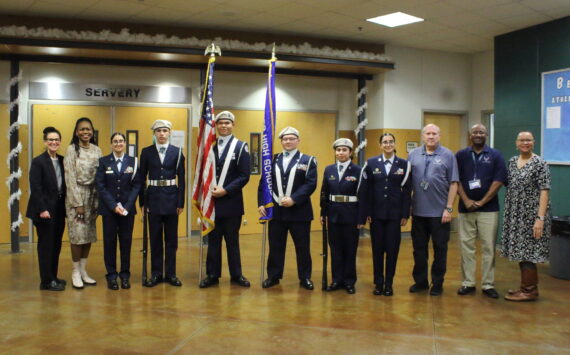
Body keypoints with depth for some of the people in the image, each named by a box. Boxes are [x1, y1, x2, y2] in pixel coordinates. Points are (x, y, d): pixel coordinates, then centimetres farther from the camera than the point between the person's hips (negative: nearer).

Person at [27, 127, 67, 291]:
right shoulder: (38, 161, -9)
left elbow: (64, 185, 8)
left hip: (59, 209, 6)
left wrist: (66, 206, 2)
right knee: (46, 245, 2)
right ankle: (46, 281, 11)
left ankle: (53, 277, 26)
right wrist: (42, 209, -18)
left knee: (56, 245, 13)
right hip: (45, 210, -6)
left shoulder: (63, 161, 8)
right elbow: (35, 188, -13)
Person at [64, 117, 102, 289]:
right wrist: (78, 203, -12)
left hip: (93, 196, 4)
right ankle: (76, 272, 8)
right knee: (77, 234, -4)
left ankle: (83, 271, 17)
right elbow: (70, 178, -8)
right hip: (76, 196, -4)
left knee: (89, 234, 7)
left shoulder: (97, 150, 6)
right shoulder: (71, 150, -5)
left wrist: (98, 202, 1)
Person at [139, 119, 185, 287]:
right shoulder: (146, 152, 3)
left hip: (171, 197, 0)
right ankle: (156, 273, 16)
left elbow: (181, 179, 1)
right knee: (155, 237, 6)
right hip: (153, 196, 0)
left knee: (171, 237, 6)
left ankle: (170, 273, 16)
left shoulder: (177, 152, 1)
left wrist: (181, 202, -4)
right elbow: (142, 177, 5)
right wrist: (142, 201, 0)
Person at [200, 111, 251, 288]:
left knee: (232, 240, 8)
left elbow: (244, 176, -7)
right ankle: (212, 275, 18)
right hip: (212, 201, 3)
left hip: (231, 202, -2)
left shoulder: (241, 146, -1)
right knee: (213, 240, 9)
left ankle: (236, 274, 19)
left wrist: (226, 190, -15)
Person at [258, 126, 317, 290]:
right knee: (275, 246, 9)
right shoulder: (273, 160, 12)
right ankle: (273, 276, 21)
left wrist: (294, 199, -19)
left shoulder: (307, 160, 2)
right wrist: (261, 203, -2)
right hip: (276, 210, 3)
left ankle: (305, 278, 18)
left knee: (303, 247, 5)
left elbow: (311, 184, -9)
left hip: (299, 211, -2)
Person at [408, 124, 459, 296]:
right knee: (419, 248, 11)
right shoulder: (413, 155, 5)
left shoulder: (448, 155, -2)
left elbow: (453, 184, -4)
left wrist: (449, 208, -9)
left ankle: (437, 283, 20)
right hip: (418, 211, 3)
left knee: (440, 249, 7)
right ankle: (420, 281, 25)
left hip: (440, 212, -2)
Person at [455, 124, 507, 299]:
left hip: (488, 208, -1)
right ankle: (468, 283, 14)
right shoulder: (461, 155, 7)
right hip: (466, 208, 1)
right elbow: (456, 180, 2)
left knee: (488, 247, 1)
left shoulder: (495, 155, 4)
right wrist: (466, 201, -9)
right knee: (466, 246, 5)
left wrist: (481, 202, -9)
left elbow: (498, 181, -3)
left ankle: (488, 284, 10)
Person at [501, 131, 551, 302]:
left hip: (531, 216, -6)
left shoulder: (540, 163, -9)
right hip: (515, 216, 6)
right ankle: (526, 287, 24)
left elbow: (544, 192, -13)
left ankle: (529, 290, 11)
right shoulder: (511, 162, 10)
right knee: (520, 251, 12)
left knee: (528, 252, -2)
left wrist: (540, 218, -20)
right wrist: (508, 214, 11)